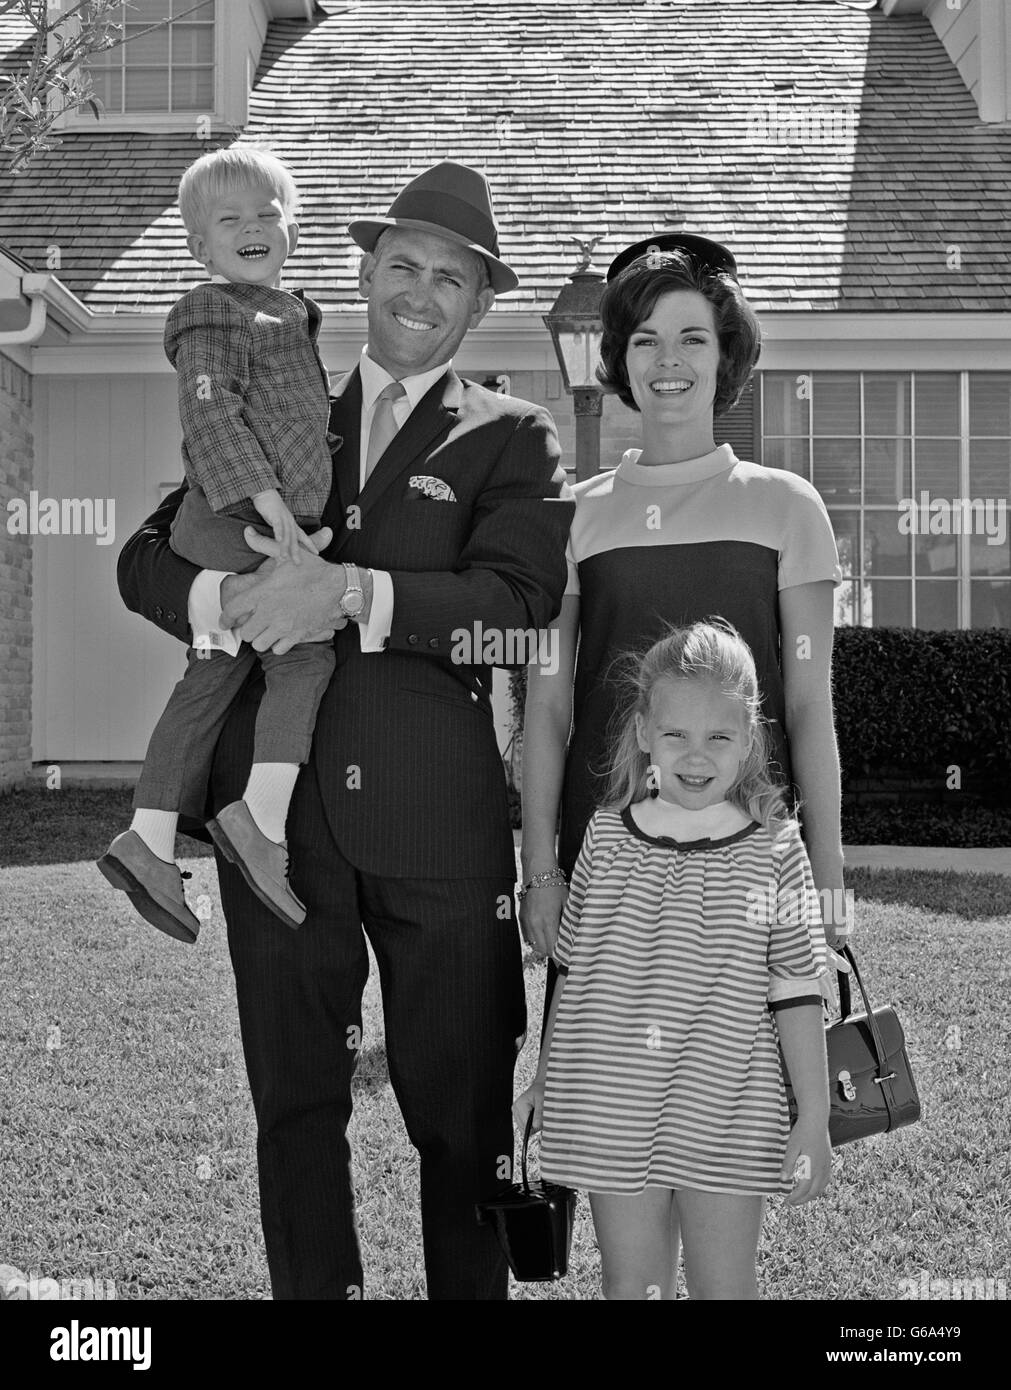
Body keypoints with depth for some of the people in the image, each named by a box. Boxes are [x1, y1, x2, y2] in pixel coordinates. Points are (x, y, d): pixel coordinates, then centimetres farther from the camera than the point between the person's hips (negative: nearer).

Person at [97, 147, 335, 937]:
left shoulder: (287, 313, 23)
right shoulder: (213, 316, -6)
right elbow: (211, 417, -17)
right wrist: (268, 501, -24)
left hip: (245, 534, 9)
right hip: (235, 527, -9)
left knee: (209, 681, 7)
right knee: (308, 653, -13)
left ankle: (150, 842, 9)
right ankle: (263, 820, -13)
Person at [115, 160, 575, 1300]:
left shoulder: (511, 440, 7)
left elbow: (517, 601, -10)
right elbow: (144, 557, 8)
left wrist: (350, 592, -23)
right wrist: (223, 596, -14)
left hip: (439, 818, -2)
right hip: (278, 810, 3)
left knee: (460, 1111, 7)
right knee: (294, 1104, 9)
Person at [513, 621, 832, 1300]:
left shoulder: (774, 850, -5)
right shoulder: (607, 836, 1)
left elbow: (796, 995, -2)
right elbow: (573, 973, 10)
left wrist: (815, 1119, -2)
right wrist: (546, 1079, 15)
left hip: (726, 1114, -2)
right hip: (612, 1109, 2)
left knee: (725, 1286, 8)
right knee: (631, 1284, 12)